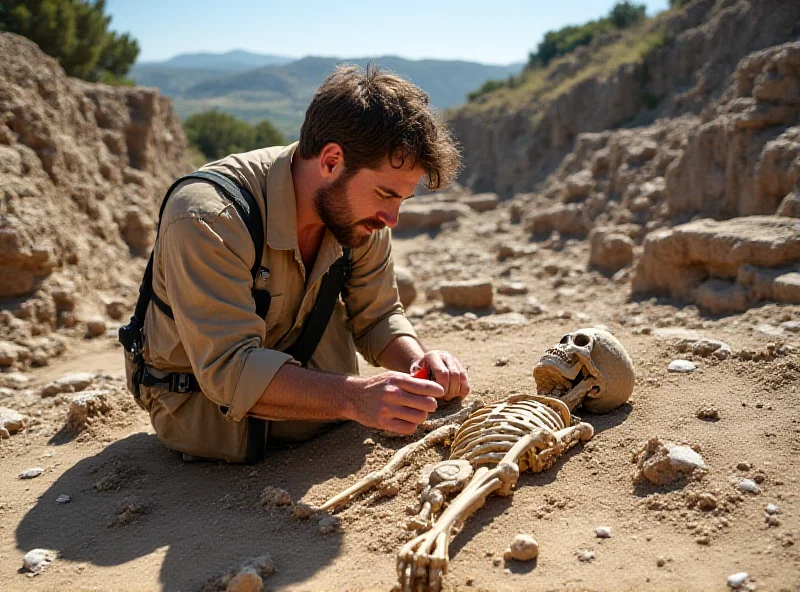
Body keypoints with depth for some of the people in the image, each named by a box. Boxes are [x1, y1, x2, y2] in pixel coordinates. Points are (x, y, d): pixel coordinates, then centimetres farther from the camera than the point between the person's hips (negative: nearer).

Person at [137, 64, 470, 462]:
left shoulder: (358, 214, -12)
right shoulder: (207, 219, -34)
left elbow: (376, 317, -2)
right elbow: (230, 370, -39)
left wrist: (419, 362, -24)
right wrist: (356, 396, -52)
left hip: (298, 378, 6)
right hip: (203, 403, -5)